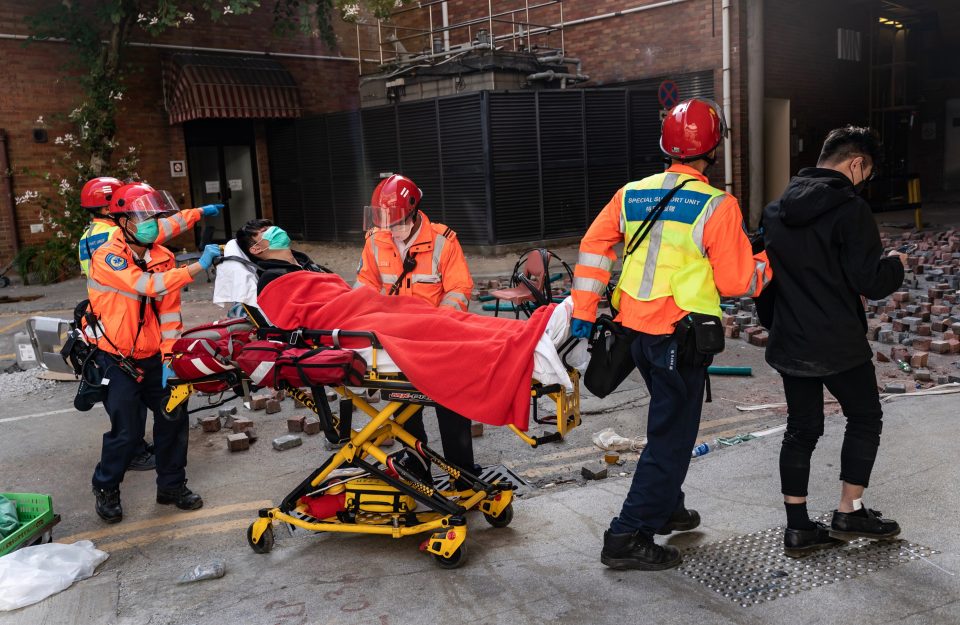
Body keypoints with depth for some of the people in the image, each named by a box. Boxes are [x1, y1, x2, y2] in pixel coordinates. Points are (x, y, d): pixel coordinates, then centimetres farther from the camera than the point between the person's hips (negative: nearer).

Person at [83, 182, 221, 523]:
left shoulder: (163, 258, -1)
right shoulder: (107, 258, -18)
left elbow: (169, 312, -2)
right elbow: (150, 285, -33)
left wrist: (169, 358, -10)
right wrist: (200, 265, -34)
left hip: (152, 356, 5)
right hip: (115, 358, -5)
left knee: (173, 416, 3)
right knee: (127, 430, -6)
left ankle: (172, 485, 22)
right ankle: (106, 488, 20)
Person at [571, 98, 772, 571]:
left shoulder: (631, 195, 4)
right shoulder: (717, 206, -13)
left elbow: (593, 248, 2)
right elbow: (736, 281, -10)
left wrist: (583, 314, 3)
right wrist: (765, 263, 10)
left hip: (636, 331, 7)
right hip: (679, 337, -7)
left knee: (669, 420, 25)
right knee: (671, 437, 3)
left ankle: (666, 507, 39)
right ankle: (628, 537, 4)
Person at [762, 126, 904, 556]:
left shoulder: (776, 209, 8)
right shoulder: (850, 208, -15)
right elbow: (869, 282, -17)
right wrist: (895, 265, 3)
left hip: (789, 344, 6)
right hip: (839, 344, -6)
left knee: (801, 429, 12)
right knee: (864, 417, 15)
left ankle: (798, 527, 15)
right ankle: (849, 513, 19)